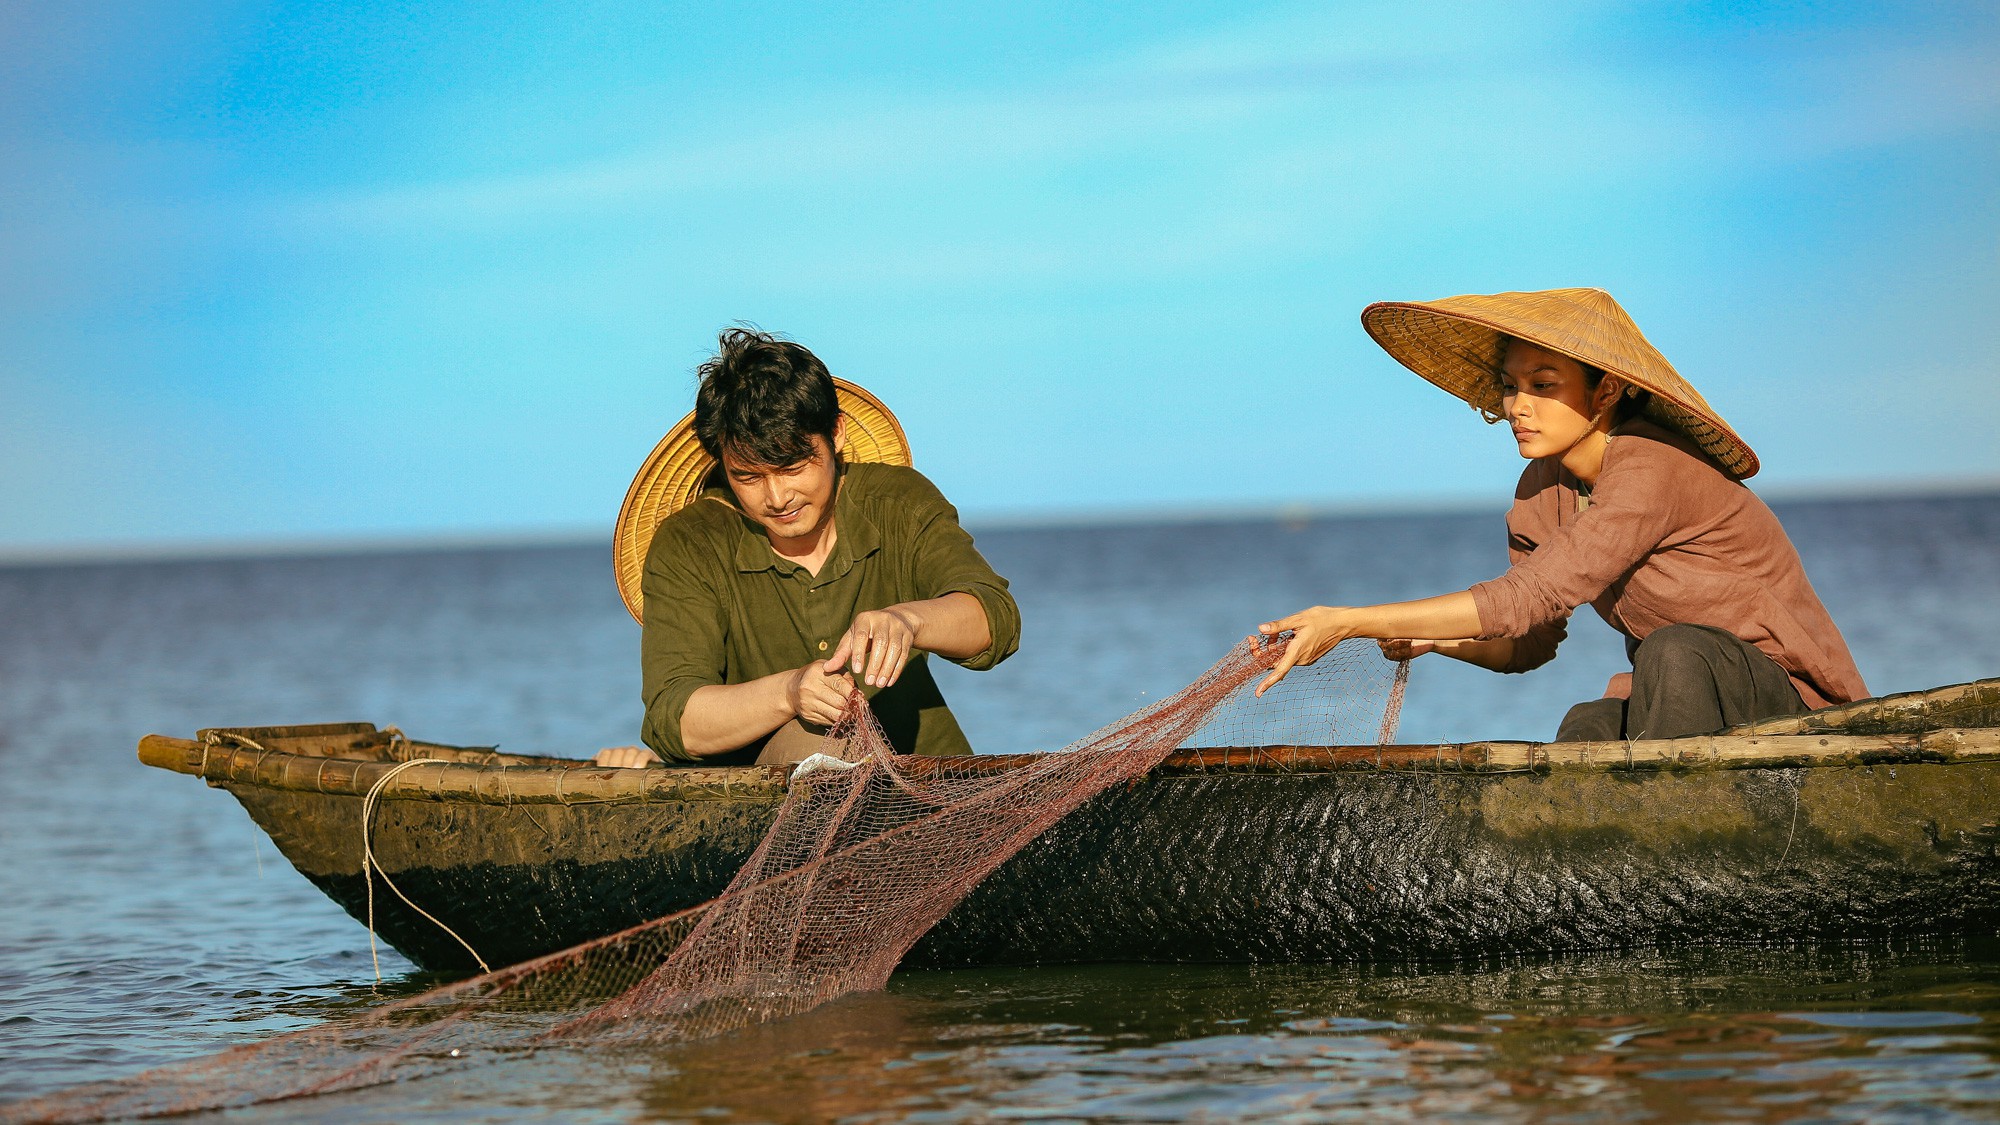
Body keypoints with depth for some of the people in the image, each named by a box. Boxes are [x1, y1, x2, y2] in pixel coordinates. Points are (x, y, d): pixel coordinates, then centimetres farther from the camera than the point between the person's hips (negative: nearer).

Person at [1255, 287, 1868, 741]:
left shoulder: (1651, 471, -25)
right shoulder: (1542, 492, 0)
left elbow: (1524, 598, -31)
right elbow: (1527, 642, 9)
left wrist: (1345, 622, -30)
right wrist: (1433, 638, -13)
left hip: (1792, 699, -6)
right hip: (1683, 702, 6)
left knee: (1676, 652, -34)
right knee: (1587, 729, -24)